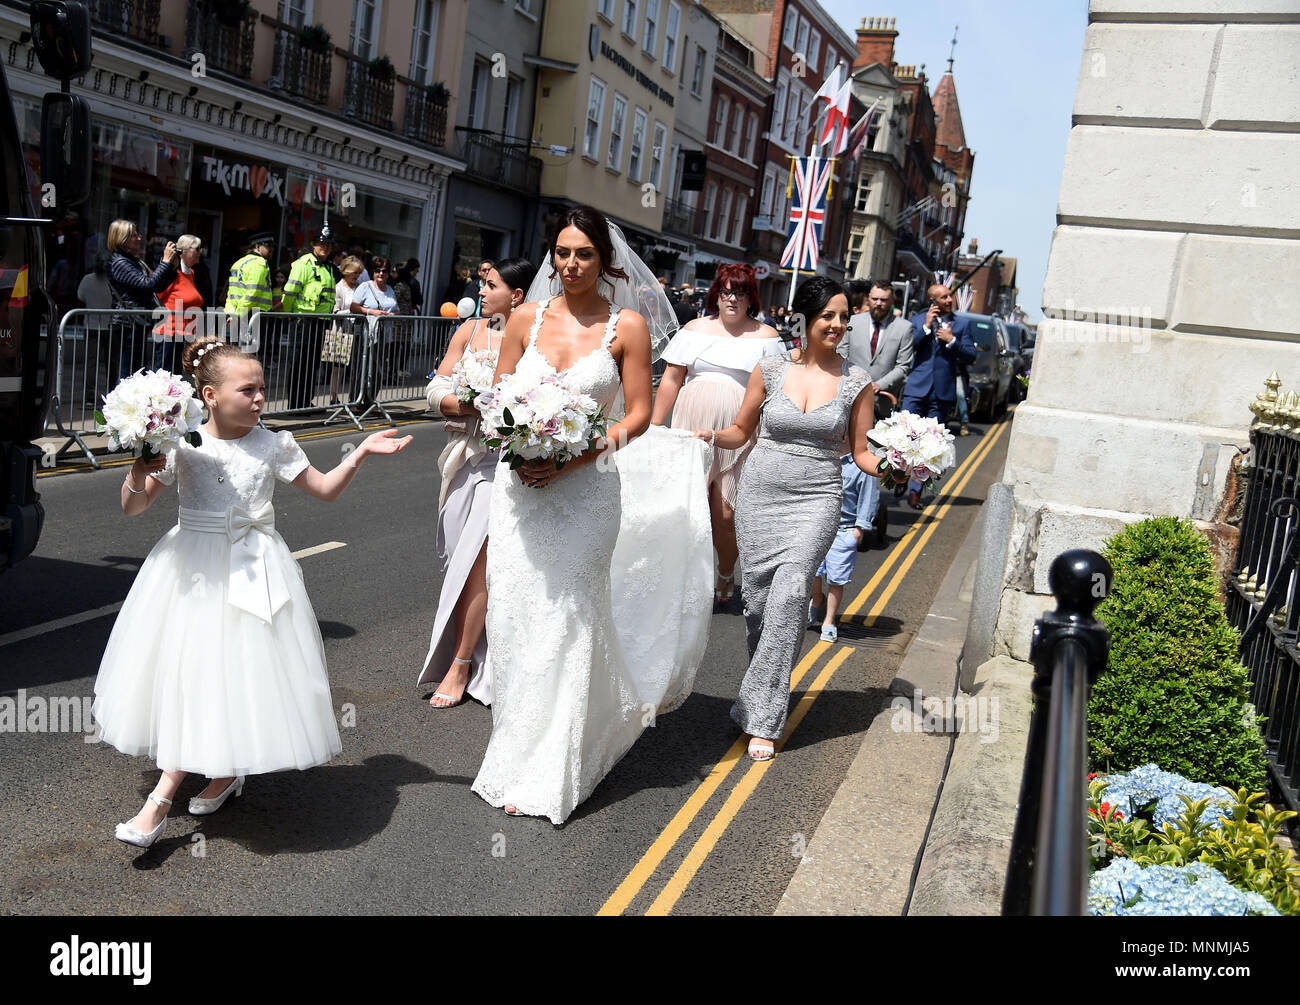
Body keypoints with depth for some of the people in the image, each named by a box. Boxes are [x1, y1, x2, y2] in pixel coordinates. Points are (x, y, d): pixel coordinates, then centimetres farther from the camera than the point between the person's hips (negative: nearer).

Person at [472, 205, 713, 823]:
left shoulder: (628, 326, -3)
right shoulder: (527, 319, 6)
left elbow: (639, 413, -5)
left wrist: (575, 458, -16)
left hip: (586, 489, -3)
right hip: (520, 485, 3)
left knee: (566, 621, -1)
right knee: (514, 616, 6)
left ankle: (547, 773, 11)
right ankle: (518, 751, 27)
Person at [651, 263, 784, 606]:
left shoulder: (765, 337, 7)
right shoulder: (695, 329, 12)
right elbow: (671, 379, 11)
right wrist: (653, 428, 7)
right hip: (691, 431, 2)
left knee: (725, 513, -3)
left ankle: (725, 579, 22)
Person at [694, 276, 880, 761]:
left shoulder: (857, 382, 2)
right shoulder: (771, 368, 2)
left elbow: (861, 453, 6)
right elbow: (741, 430, 11)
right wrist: (712, 435, -9)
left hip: (816, 500, -2)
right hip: (759, 494, 2)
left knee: (789, 594, -16)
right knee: (757, 598, 5)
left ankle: (762, 719, -9)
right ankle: (767, 693, 29)